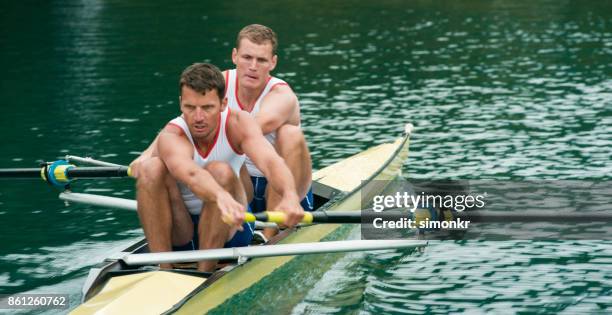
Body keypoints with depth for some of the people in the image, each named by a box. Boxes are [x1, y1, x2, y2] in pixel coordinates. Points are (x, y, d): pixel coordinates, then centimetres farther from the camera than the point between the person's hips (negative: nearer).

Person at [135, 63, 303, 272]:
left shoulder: (238, 124, -16)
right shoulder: (171, 137, -23)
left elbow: (269, 161, -36)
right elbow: (191, 175, -47)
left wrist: (290, 196, -58)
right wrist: (221, 196, -69)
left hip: (230, 228, 1)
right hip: (178, 230, -1)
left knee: (220, 172, -29)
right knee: (150, 168, -27)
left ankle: (205, 272, -23)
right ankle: (164, 270, -24)